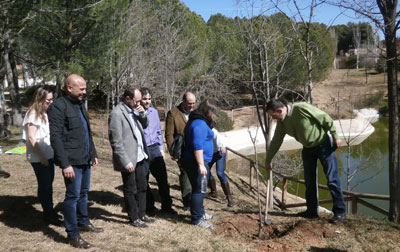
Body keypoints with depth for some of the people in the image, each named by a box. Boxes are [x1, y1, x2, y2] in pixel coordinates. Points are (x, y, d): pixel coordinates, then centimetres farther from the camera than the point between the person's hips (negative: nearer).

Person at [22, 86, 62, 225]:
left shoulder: (45, 113, 10)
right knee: (44, 185, 2)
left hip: (49, 155, 7)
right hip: (39, 158, -7)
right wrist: (41, 157, -16)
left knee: (49, 183, 14)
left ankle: (50, 211, 26)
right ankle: (48, 214, 13)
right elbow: (31, 138, -16)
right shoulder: (33, 114, -13)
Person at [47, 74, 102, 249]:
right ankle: (73, 235, 9)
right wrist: (65, 164, -22)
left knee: (83, 193, 19)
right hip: (72, 162, -8)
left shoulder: (80, 104, 14)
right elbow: (56, 137, -19)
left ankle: (83, 222, 35)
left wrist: (93, 154, 19)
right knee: (73, 196, -2)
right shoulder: (58, 106, -14)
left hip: (85, 159, 9)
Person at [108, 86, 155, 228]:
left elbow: (145, 125, 20)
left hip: (140, 157, 8)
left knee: (142, 187, 18)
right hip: (129, 160, -8)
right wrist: (127, 162, -20)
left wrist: (142, 114, -1)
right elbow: (116, 142, -20)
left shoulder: (133, 110, 7)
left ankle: (141, 215, 33)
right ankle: (134, 218, 23)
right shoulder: (117, 114, -18)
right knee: (130, 190, 8)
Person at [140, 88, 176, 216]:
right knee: (144, 181, 7)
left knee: (163, 178, 6)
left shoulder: (154, 112, 9)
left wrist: (161, 147, 16)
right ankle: (149, 206, 23)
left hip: (155, 149, 5)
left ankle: (166, 205, 19)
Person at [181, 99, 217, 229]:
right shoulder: (200, 124, -17)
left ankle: (200, 213, 35)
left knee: (199, 189, 21)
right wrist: (201, 165, -27)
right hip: (197, 162, -11)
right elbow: (198, 146, -25)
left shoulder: (198, 122, 17)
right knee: (198, 190, -4)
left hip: (194, 161, 11)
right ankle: (197, 219, 4)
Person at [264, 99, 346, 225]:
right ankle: (312, 211, 21)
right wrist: (268, 161, 11)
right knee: (309, 181, 9)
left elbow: (325, 119, -19)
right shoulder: (281, 123, -5)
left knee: (332, 179, -3)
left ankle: (340, 212, 5)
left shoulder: (302, 108, -26)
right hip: (308, 149, 6)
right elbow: (275, 142, 6)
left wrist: (335, 136, -15)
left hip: (324, 144, -6)